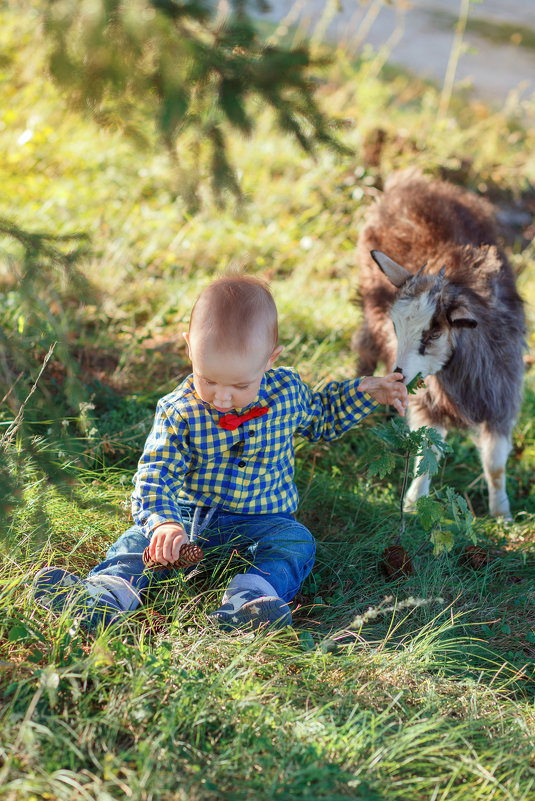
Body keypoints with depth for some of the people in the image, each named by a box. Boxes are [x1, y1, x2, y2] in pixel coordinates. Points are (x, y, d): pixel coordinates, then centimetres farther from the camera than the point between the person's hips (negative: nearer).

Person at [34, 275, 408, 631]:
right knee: (142, 538, -20)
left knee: (296, 542, -29)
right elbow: (156, 473, -20)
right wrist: (162, 523, -39)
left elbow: (319, 419, 15)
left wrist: (365, 392, 3)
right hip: (189, 517, 0)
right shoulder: (178, 412, -14)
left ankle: (247, 601, -51)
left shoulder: (288, 392, -7)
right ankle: (108, 593, -42)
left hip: (261, 522, 0)